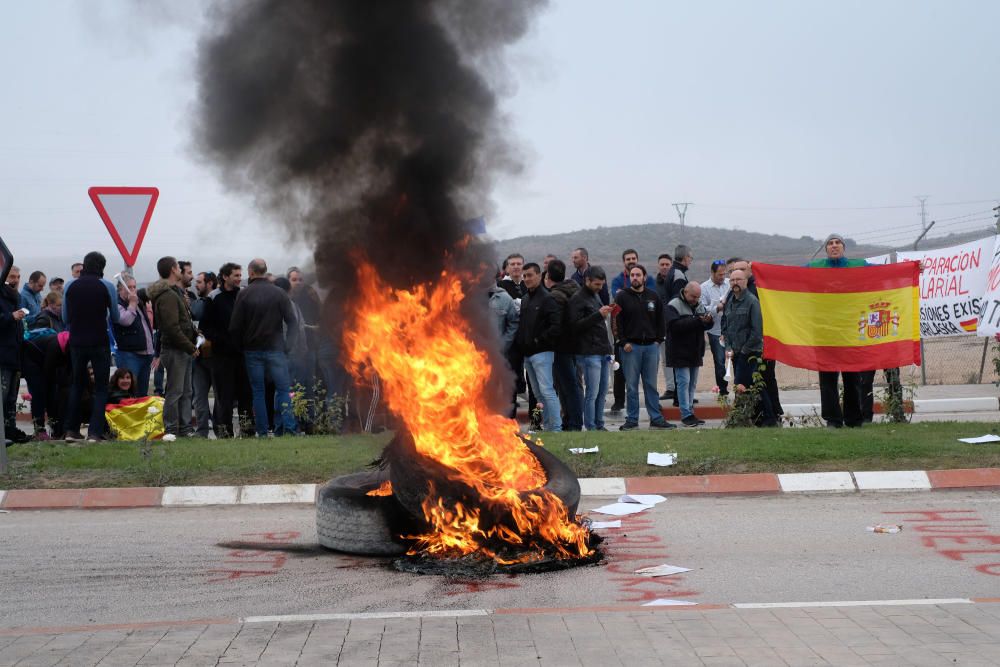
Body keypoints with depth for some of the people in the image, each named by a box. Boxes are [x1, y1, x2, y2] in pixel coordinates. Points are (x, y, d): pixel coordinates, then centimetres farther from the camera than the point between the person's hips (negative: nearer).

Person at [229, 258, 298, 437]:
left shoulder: (243, 294, -4)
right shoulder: (279, 293, -2)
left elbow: (234, 326, -6)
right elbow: (292, 321, -3)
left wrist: (241, 342, 10)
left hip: (252, 349, 0)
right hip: (275, 348, 0)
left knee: (257, 392, 7)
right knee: (283, 389, 4)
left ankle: (262, 432, 4)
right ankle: (288, 427, -8)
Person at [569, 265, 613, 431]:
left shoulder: (596, 295, 19)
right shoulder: (577, 299, -9)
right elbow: (576, 325, -17)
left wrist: (607, 313, 12)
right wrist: (599, 315, -22)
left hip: (602, 350, 9)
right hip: (589, 353, -9)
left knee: (602, 391, 11)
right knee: (592, 392, -7)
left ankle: (599, 425, 18)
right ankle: (591, 428, -3)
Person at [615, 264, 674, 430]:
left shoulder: (653, 296, 10)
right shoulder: (622, 296, 1)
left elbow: (660, 320, 13)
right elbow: (617, 321, -3)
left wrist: (658, 340, 3)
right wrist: (623, 342, -10)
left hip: (651, 346, 3)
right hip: (630, 346, -3)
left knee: (651, 385, 7)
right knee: (631, 386, 1)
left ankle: (656, 418, 10)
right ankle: (632, 420, 6)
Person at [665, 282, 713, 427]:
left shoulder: (699, 305, 12)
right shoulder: (674, 305, -12)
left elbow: (709, 325, 12)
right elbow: (675, 325, -26)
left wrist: (709, 320, -13)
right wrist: (697, 321, -30)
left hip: (695, 352, 7)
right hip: (680, 353, -7)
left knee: (692, 384, 11)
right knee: (684, 382, -8)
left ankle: (690, 413, 17)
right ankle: (686, 415, -6)